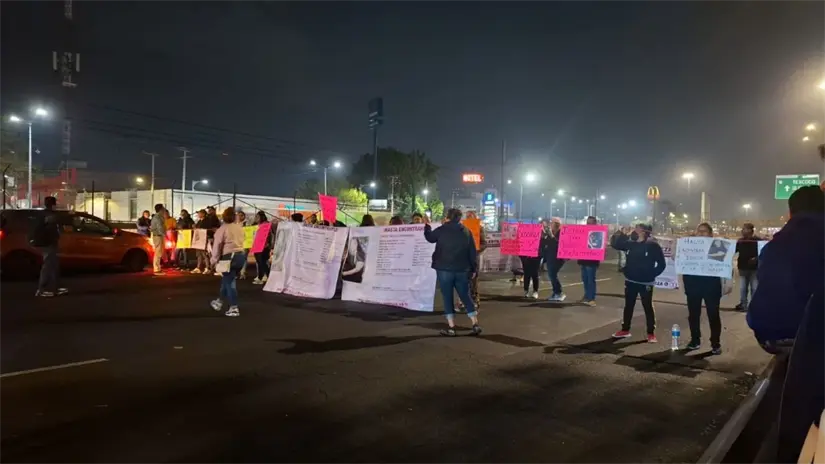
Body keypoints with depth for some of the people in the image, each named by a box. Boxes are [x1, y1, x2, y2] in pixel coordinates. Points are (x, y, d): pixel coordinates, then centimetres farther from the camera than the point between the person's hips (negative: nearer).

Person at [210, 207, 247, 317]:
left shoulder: (222, 229, -7)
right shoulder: (240, 227, 10)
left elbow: (217, 246, -6)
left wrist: (214, 260, 3)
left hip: (229, 257, -7)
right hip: (241, 255, 7)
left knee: (229, 282, 0)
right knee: (227, 279, 22)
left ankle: (234, 308, -2)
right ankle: (220, 302, 37)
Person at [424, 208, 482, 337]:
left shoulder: (442, 230, -4)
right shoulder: (467, 231, 5)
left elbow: (430, 238, 16)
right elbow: (472, 252, 5)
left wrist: (427, 227, 34)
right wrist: (473, 268, 12)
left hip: (444, 269, -3)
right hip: (462, 270, 3)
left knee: (447, 298, 3)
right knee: (466, 296, 13)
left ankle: (451, 327, 2)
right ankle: (475, 324, 10)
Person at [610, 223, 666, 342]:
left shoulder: (653, 245, -10)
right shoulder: (631, 243, 3)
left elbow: (661, 264, -7)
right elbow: (615, 244, 11)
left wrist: (652, 275, -9)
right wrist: (619, 234, -4)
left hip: (645, 283, -5)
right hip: (630, 281, 5)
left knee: (648, 307, 3)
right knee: (628, 306, 12)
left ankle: (651, 333, 12)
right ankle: (625, 330, 23)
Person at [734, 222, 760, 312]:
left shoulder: (757, 240, -9)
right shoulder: (740, 241, 5)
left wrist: (756, 258, -25)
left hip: (754, 268, -4)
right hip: (743, 268, 4)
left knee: (754, 288, 5)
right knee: (742, 288, 10)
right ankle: (743, 305, 20)